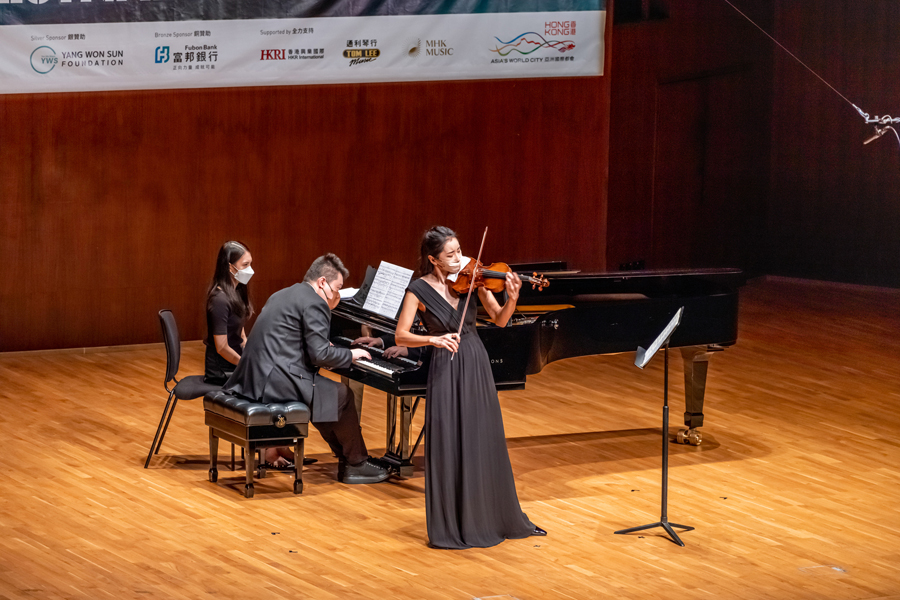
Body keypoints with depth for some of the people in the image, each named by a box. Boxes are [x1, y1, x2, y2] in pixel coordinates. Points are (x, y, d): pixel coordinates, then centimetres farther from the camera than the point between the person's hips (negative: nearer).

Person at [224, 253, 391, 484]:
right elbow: (320, 354, -16)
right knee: (341, 395, 0)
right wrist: (350, 354, 1)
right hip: (277, 380, -10)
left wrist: (329, 308, 24)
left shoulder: (284, 295, 20)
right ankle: (357, 464, 11)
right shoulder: (314, 303, -11)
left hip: (256, 377, 10)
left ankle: (345, 458, 26)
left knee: (320, 393, 26)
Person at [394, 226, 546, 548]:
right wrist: (434, 339, -27)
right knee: (448, 448, -3)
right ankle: (449, 526, 8)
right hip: (446, 371, -4)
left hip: (477, 366, 4)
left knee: (487, 443, 11)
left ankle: (495, 517, 25)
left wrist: (512, 298, -20)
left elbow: (499, 319, -1)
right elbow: (401, 336, -12)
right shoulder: (419, 289, -9)